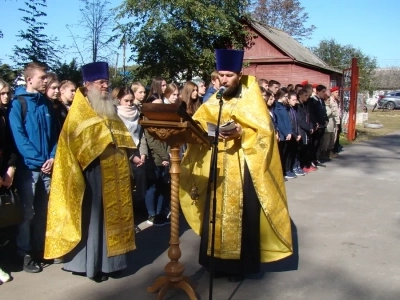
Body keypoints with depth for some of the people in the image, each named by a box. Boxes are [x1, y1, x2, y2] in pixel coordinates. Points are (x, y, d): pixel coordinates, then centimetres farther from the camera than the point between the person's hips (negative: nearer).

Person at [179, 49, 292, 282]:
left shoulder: (251, 100, -2)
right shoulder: (214, 102, 11)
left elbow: (264, 131, -11)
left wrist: (241, 133, -27)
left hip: (243, 167, -4)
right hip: (217, 166, 5)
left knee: (241, 214, -1)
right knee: (216, 212, 7)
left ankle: (240, 263, 11)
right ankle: (218, 260, 19)